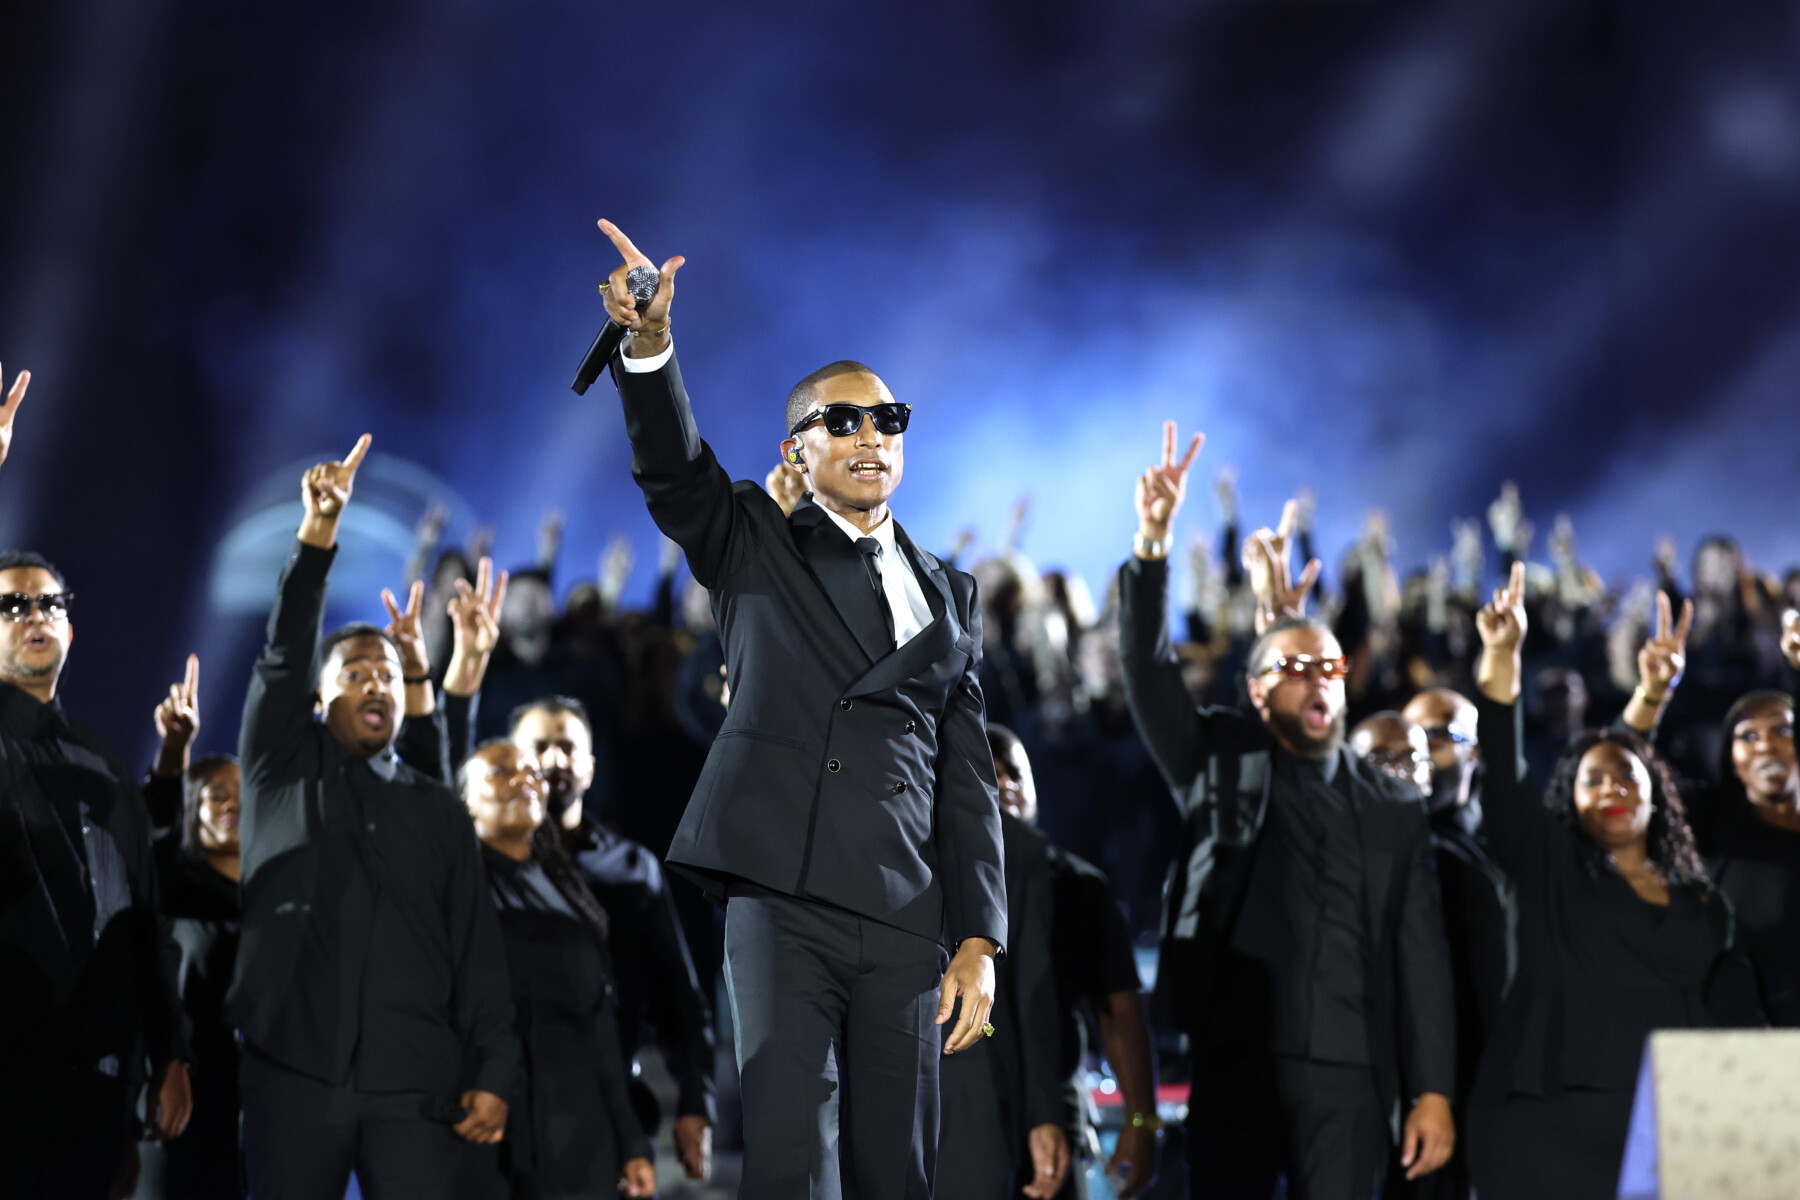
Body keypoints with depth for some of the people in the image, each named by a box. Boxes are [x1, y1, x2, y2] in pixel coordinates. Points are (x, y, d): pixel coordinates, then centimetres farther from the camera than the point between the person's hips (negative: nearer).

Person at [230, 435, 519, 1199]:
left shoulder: (436, 811, 17)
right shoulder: (285, 770, 13)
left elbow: (476, 946, 11)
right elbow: (283, 657, -2)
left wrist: (492, 1072, -1)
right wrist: (318, 533, -15)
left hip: (418, 1082, 1)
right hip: (294, 1071, -1)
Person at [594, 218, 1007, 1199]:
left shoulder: (948, 596, 20)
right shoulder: (753, 546, 14)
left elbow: (967, 780, 15)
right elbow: (671, 470, -6)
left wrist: (978, 939, 7)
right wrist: (649, 343, -24)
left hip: (904, 921, 3)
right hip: (780, 898, -3)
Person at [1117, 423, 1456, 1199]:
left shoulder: (1392, 808, 14)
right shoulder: (1221, 764, 12)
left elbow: (1420, 956, 9)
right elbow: (1147, 676, -3)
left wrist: (1432, 1090, 0)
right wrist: (1152, 546, -18)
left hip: (1348, 1075, 1)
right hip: (1235, 1065, -1)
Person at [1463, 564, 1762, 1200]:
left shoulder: (1703, 906, 20)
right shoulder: (1550, 872, 12)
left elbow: (1736, 1018, 15)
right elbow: (1503, 779, -2)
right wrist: (1501, 660, -12)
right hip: (1551, 1124, -2)